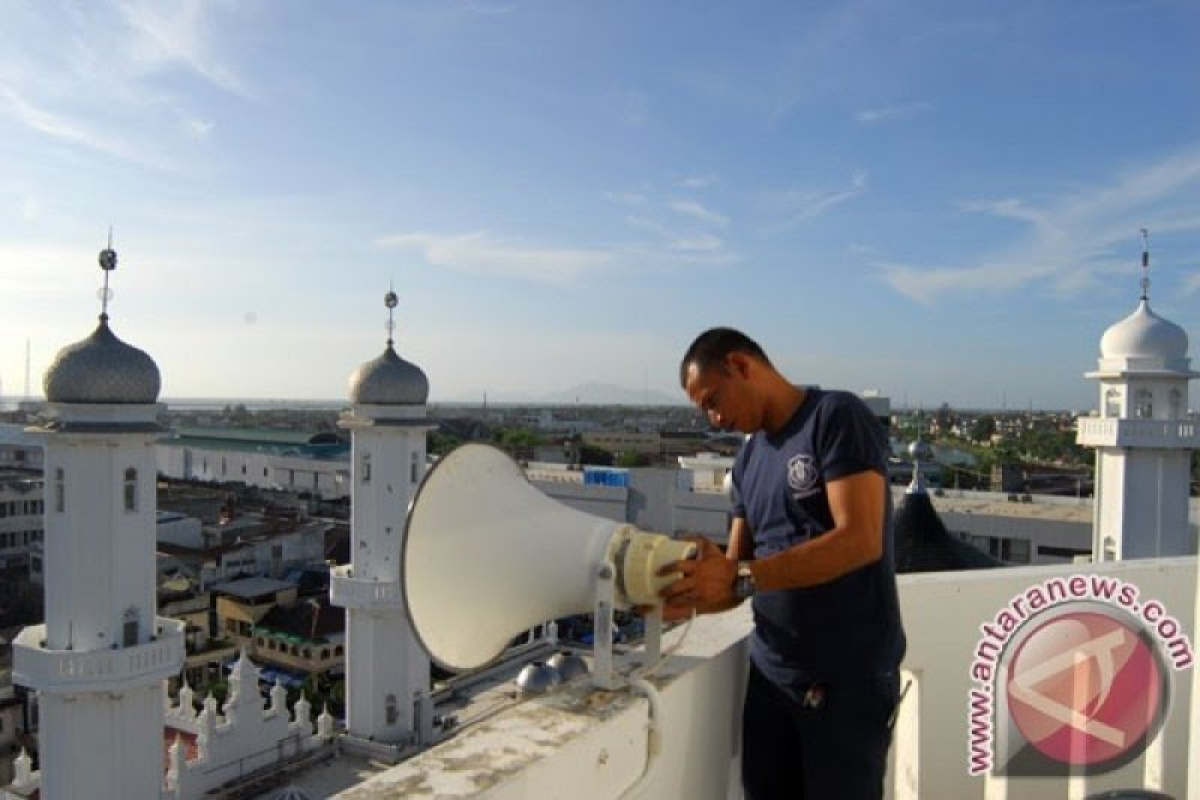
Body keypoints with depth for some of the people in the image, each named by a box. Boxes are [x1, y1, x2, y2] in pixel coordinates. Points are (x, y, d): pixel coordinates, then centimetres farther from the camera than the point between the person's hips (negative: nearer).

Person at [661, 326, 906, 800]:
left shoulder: (837, 417, -11)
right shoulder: (749, 458, 11)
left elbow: (860, 541, -23)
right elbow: (735, 573, 9)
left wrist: (741, 578, -26)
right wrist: (687, 600, -11)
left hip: (849, 677, -6)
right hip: (770, 671, 7)